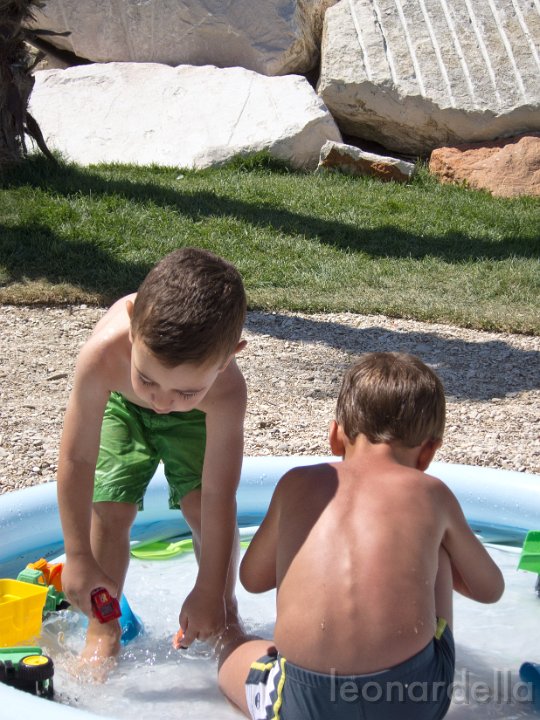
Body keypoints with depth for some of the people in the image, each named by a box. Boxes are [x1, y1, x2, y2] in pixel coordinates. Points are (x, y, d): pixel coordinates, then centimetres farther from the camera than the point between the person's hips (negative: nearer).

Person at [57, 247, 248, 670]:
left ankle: (224, 612, 15)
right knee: (108, 510, -9)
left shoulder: (227, 392, -44)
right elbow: (77, 458, -33)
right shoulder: (103, 354, -45)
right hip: (119, 404, 1)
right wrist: (79, 558, -26)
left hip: (196, 419, 0)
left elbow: (217, 499, -36)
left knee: (203, 507, -12)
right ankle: (103, 631, 10)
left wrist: (209, 594, -28)